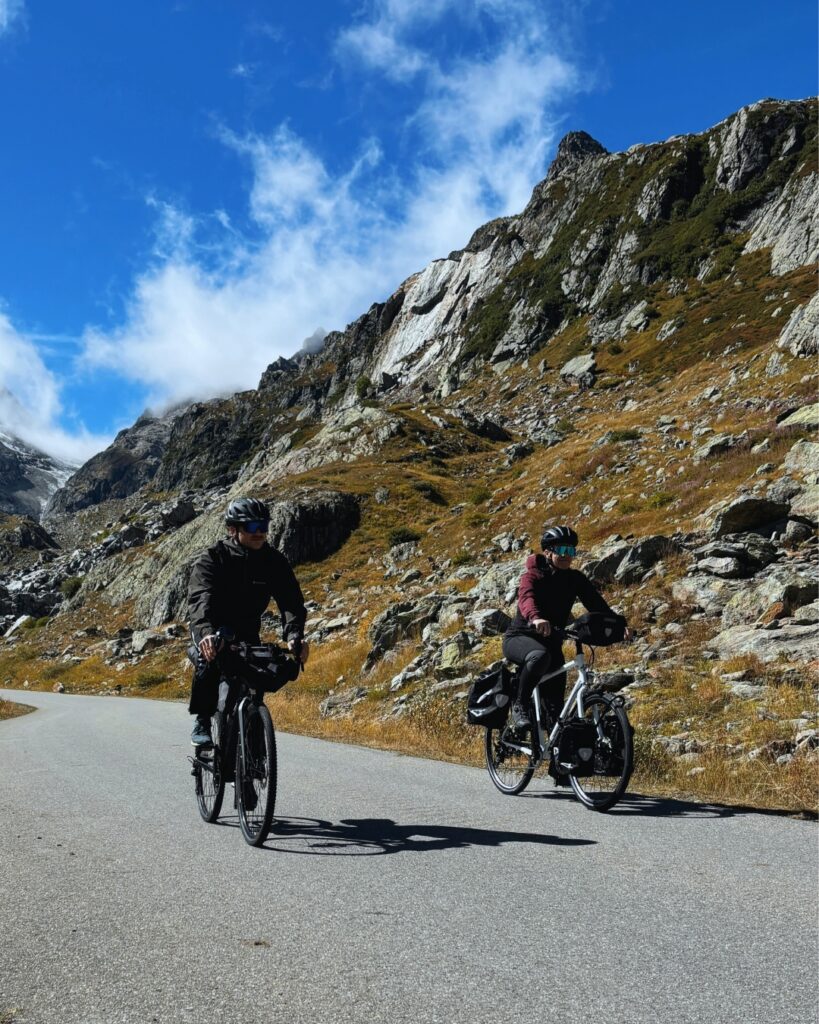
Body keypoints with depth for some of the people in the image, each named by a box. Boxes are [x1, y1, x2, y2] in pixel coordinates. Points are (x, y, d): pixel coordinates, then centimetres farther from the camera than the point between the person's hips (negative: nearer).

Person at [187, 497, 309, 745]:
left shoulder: (274, 561, -13)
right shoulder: (212, 559, -21)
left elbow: (291, 599, -23)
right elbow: (200, 599, -37)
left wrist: (294, 635, -42)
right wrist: (205, 632, -57)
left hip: (247, 631, 3)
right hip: (212, 629, -3)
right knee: (209, 659, -32)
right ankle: (202, 722, -17)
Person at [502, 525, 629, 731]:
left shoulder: (576, 579, 1)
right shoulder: (533, 576, -13)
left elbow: (597, 604, -13)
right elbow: (526, 598, -35)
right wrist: (536, 618, -58)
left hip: (551, 642, 5)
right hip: (520, 637, -5)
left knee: (555, 705, -5)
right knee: (540, 656, -38)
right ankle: (520, 707, -21)